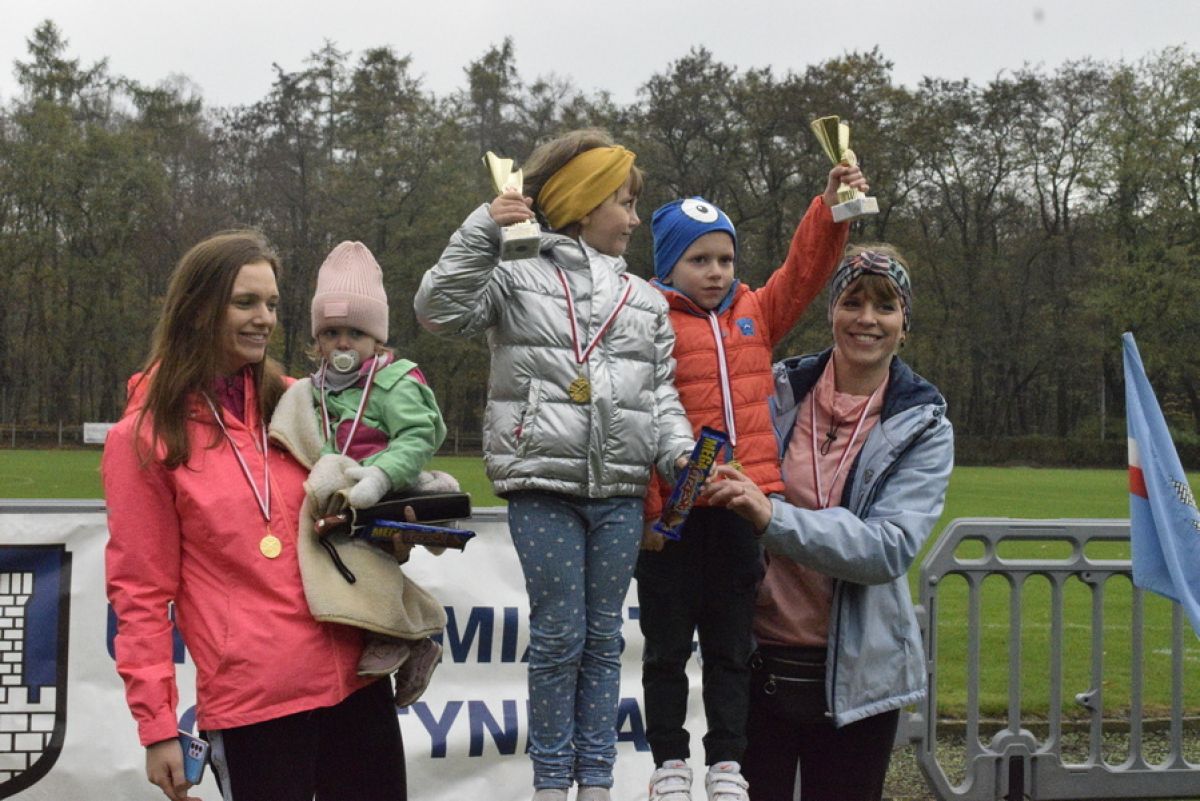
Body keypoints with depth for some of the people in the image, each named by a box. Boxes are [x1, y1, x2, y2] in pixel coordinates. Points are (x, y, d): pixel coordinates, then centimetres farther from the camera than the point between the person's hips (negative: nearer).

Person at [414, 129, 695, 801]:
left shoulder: (645, 300, 15)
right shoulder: (519, 276, 2)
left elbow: (662, 392, 16)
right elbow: (442, 310, -9)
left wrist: (678, 450, -2)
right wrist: (483, 231, -15)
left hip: (620, 492, 4)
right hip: (543, 486, -4)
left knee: (604, 638, 9)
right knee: (559, 636, -2)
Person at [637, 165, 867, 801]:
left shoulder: (754, 315, 12)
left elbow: (803, 271, 7)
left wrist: (829, 207, -10)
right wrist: (644, 508, -16)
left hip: (740, 508, 5)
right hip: (673, 511, -5)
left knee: (731, 645, 12)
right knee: (667, 645, 7)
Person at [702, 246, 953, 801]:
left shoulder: (923, 428, -1)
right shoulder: (777, 391, 2)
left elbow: (892, 546, -16)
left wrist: (775, 518, -27)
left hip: (855, 674, 0)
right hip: (759, 657, 0)